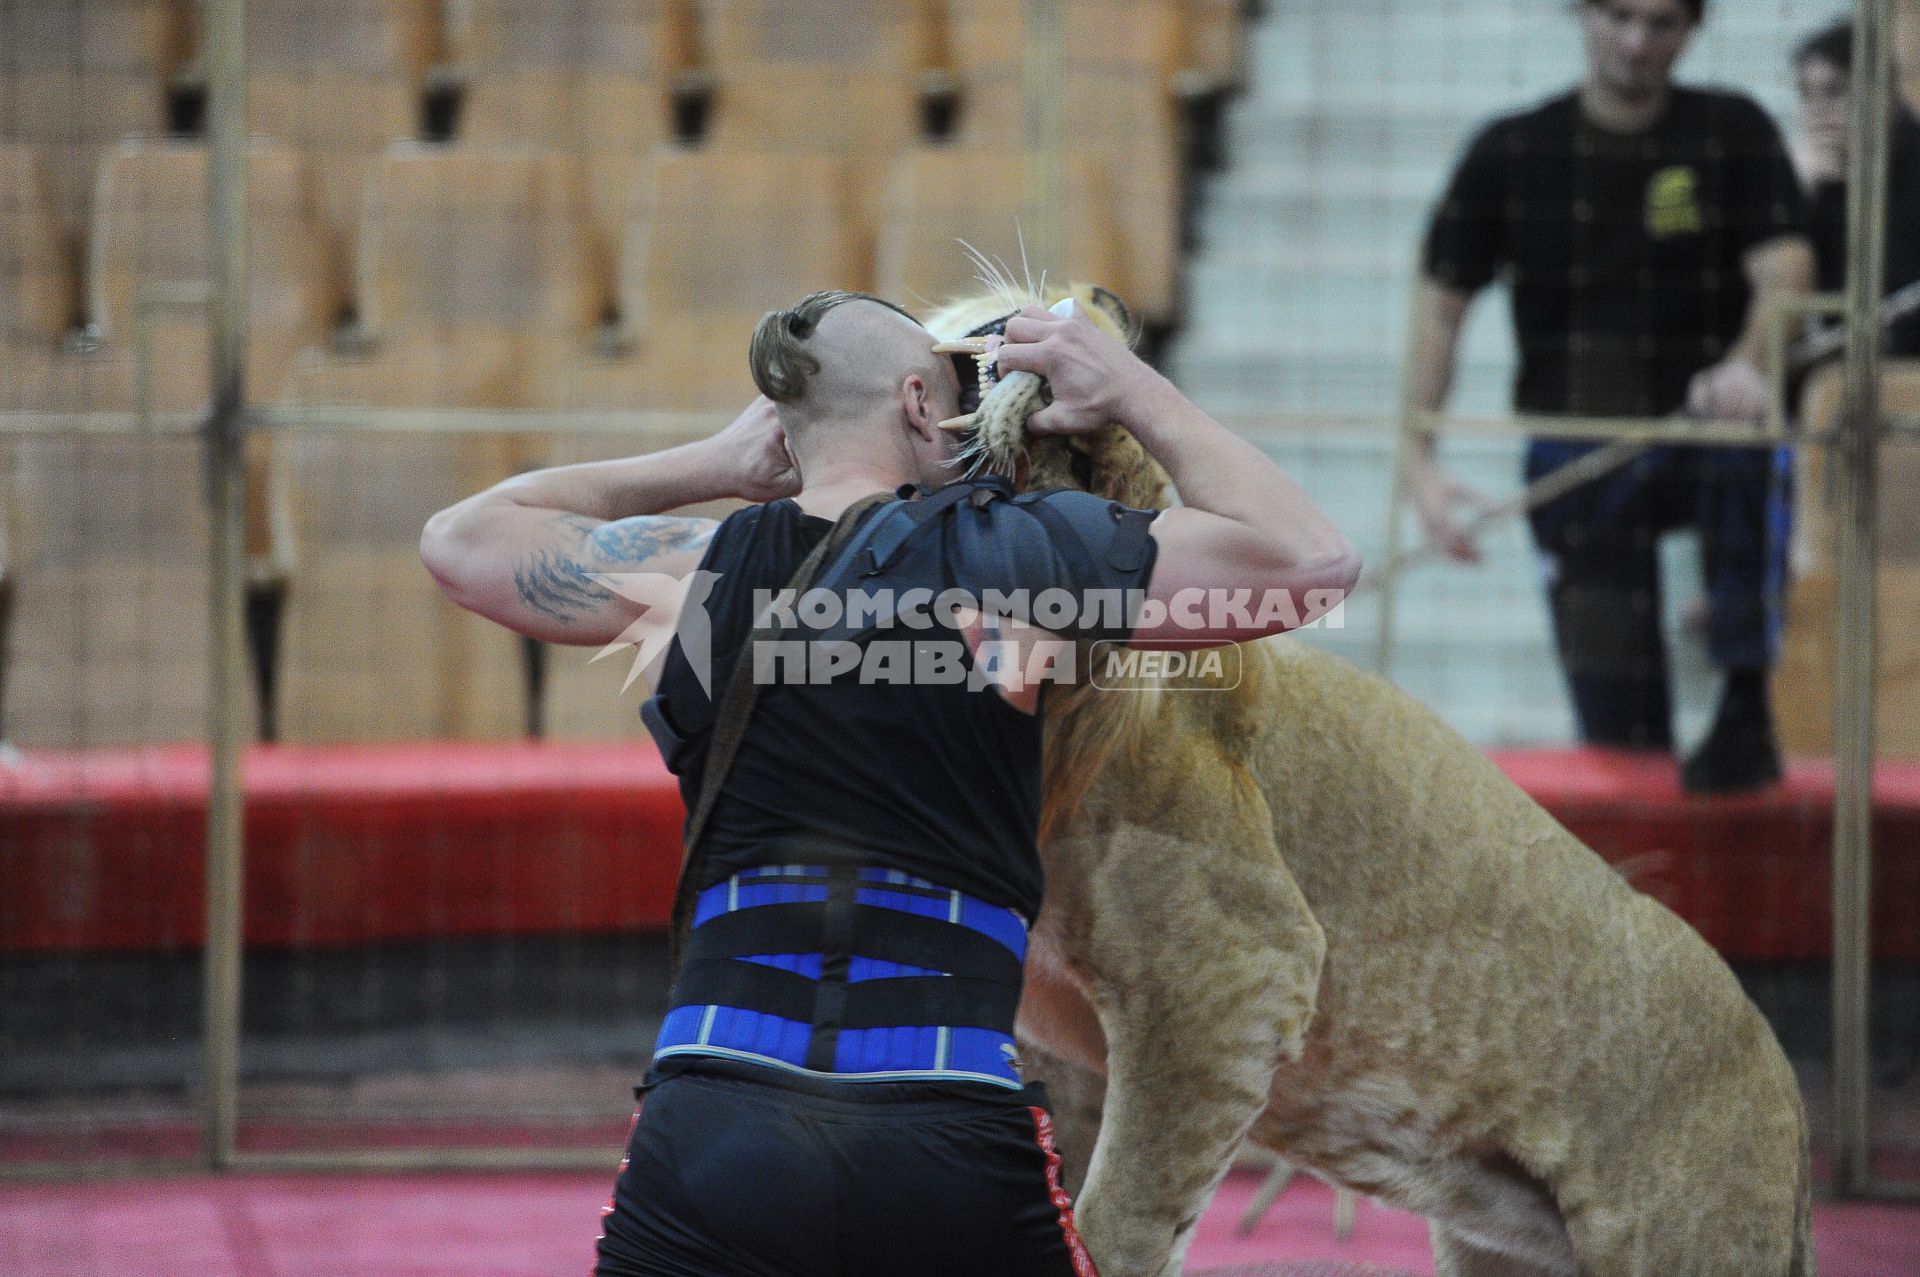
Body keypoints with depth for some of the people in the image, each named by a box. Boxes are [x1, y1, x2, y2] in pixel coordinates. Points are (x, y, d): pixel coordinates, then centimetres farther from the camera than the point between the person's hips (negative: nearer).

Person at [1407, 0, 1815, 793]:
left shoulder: (1734, 133, 1)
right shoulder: (1512, 153, 3)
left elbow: (1785, 271, -11)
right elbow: (1441, 303, 5)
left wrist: (1746, 366, -34)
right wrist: (1420, 461, -7)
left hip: (1703, 428, -1)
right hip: (1576, 453, 1)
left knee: (1753, 455, -37)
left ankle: (1746, 714, -30)